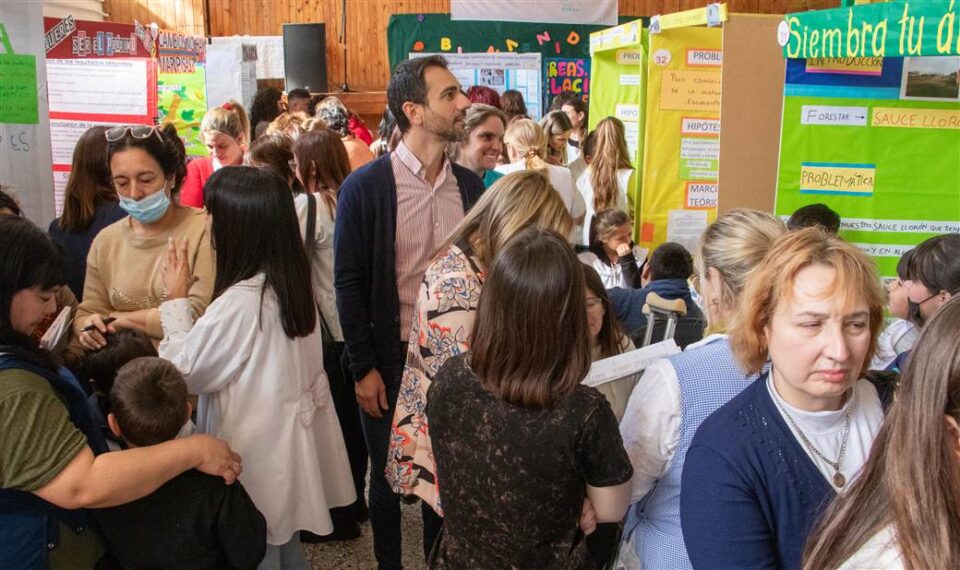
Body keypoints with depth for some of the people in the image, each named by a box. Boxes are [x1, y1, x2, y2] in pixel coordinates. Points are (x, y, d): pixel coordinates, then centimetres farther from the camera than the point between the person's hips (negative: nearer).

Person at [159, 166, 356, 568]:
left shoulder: (240, 303, -27)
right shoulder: (293, 285, -1)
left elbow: (184, 372, -14)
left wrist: (177, 300, -7)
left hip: (255, 457, -8)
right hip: (287, 445, 8)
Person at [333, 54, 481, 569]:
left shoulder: (470, 185, 1)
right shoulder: (364, 187, -11)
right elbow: (349, 284, -9)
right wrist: (363, 367, -9)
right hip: (391, 358, -3)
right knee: (387, 475, 15)